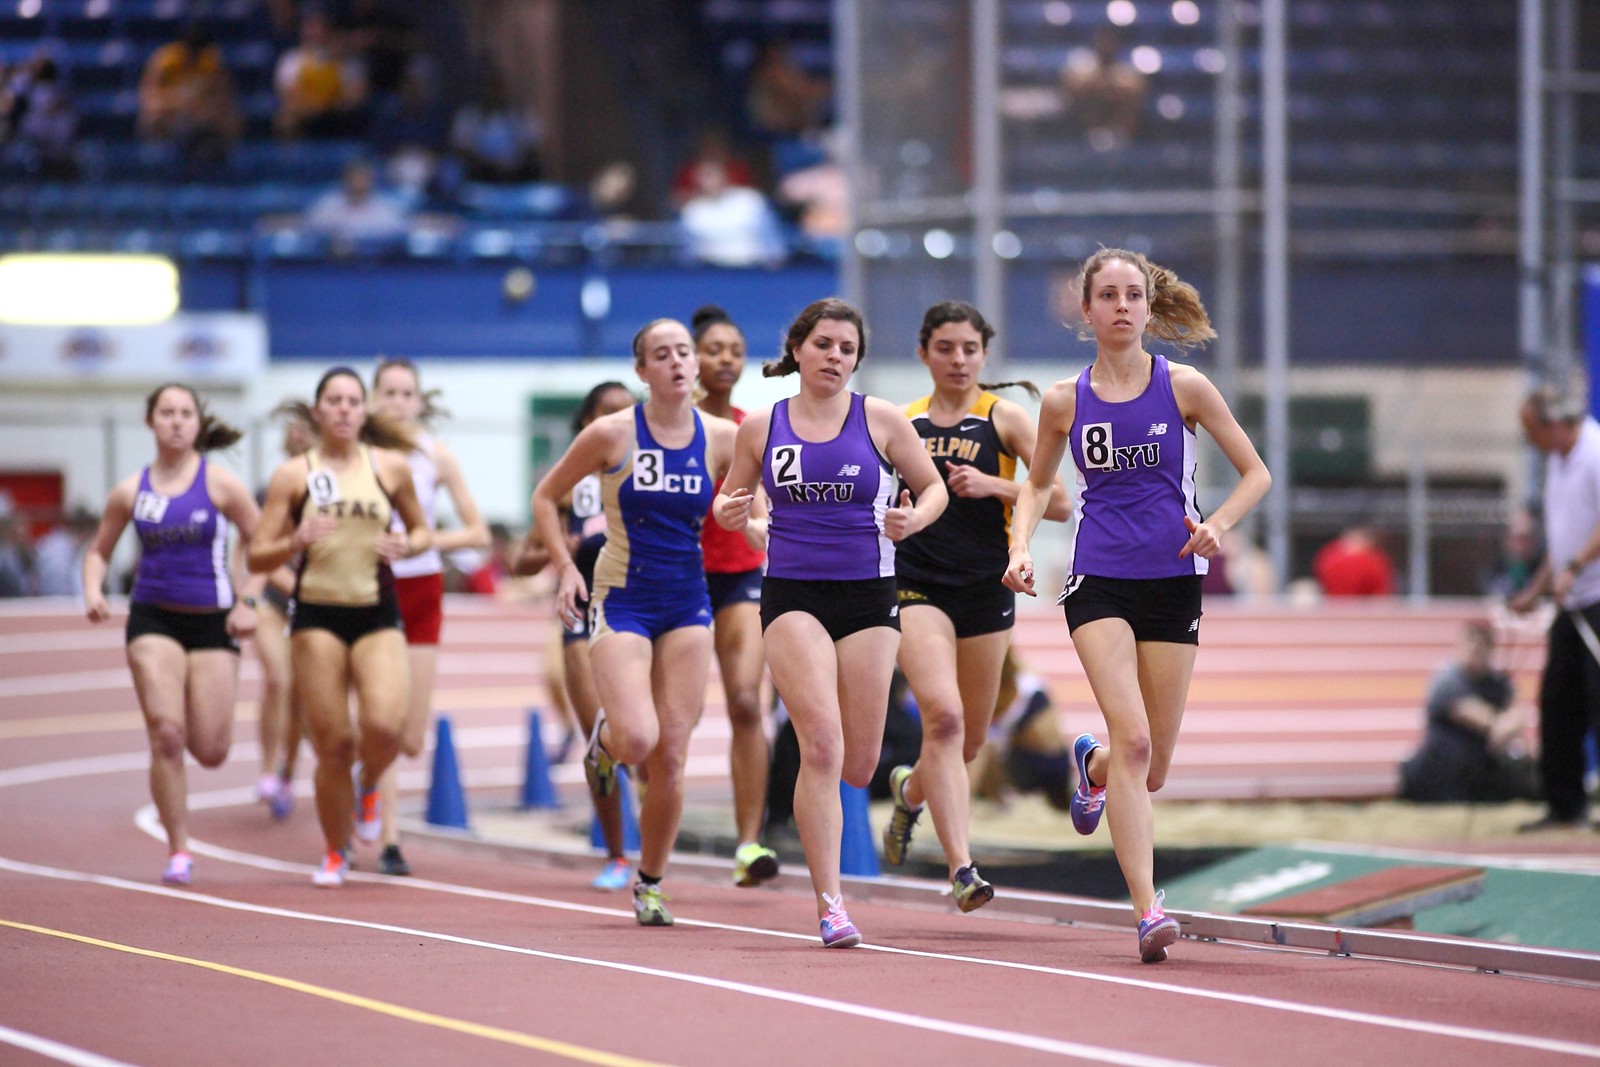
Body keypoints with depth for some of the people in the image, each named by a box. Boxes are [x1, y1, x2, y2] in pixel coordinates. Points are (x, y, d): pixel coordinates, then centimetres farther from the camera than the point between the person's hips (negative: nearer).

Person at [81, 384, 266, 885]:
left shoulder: (220, 483, -2)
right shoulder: (131, 491, 4)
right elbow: (98, 551, 16)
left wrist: (248, 601, -8)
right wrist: (93, 591, -3)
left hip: (212, 620, -1)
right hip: (153, 618, 1)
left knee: (210, 751, -1)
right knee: (165, 734, -14)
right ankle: (178, 850, -3)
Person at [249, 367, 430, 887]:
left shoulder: (391, 466, 7)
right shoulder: (293, 475, 2)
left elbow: (421, 529, 19)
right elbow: (257, 557, 1)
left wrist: (407, 546, -3)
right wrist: (296, 541, -18)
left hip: (377, 615, 1)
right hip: (318, 615, -1)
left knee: (385, 725, -21)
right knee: (333, 742, -3)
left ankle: (367, 788, 15)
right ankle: (336, 853, 19)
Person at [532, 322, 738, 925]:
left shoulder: (721, 439, -1)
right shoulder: (611, 435, -7)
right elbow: (546, 498, 3)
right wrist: (565, 568, -7)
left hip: (687, 604, 3)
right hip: (621, 601, -3)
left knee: (671, 757, 0)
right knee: (638, 738, -20)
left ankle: (650, 883, 17)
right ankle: (605, 741, 19)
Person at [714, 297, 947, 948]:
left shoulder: (881, 419, 1)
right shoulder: (761, 428, 4)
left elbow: (933, 487, 9)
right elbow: (731, 500, 16)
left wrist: (913, 520, -12)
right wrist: (730, 515, -8)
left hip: (868, 597, 1)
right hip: (792, 594, -1)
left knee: (858, 766, 2)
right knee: (823, 745, -18)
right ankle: (829, 903, -15)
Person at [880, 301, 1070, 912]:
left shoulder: (1004, 419, 1)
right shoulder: (901, 423, 8)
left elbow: (1060, 503, -5)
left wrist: (993, 485, -16)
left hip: (986, 590, 1)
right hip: (917, 587, -1)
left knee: (968, 742, 10)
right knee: (943, 715, -22)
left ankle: (910, 788, 46)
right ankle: (962, 867, -25)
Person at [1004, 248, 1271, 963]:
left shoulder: (1183, 387, 0)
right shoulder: (1064, 401, 4)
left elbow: (1256, 473, 7)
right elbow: (1038, 484, 20)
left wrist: (1218, 524, -11)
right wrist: (1020, 547, 3)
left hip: (1172, 583, 1)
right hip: (1098, 582, -1)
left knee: (1153, 768, 7)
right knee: (1133, 741, -19)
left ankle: (1091, 766, 45)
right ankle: (1148, 912, -20)